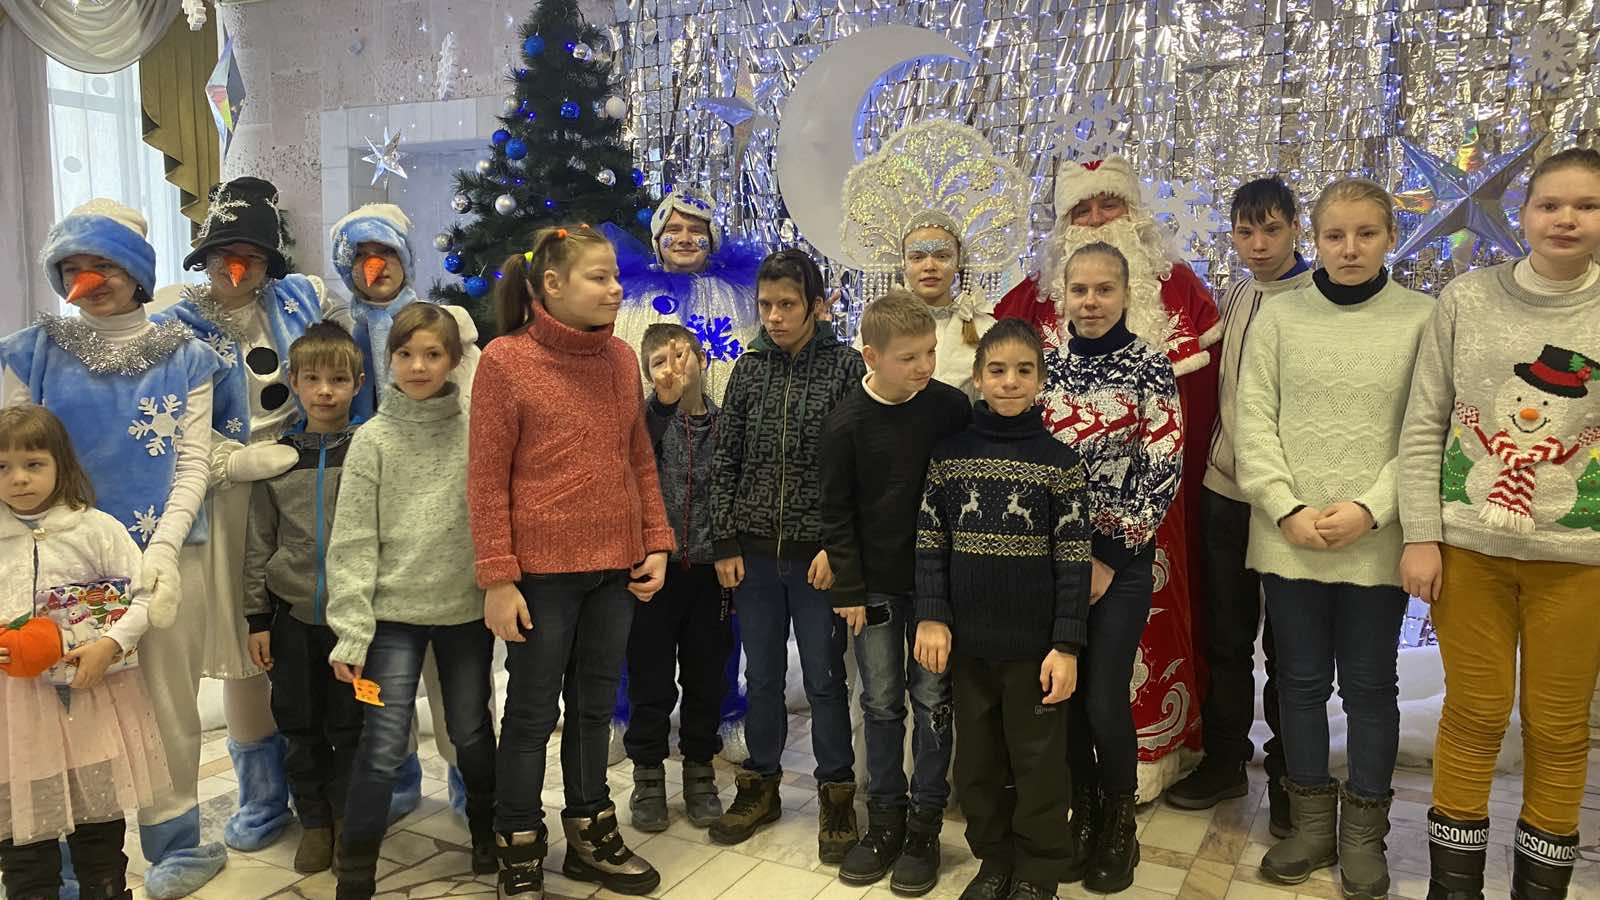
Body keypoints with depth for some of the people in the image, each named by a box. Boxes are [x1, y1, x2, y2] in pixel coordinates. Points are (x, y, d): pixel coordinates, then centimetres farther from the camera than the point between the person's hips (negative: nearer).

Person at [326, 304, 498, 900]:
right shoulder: (373, 439, -4)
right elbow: (353, 542, -7)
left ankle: (487, 830, 39)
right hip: (395, 612, -1)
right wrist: (350, 632, -11)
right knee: (383, 746, -2)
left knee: (471, 733, 16)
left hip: (467, 609, 2)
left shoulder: (477, 432, -2)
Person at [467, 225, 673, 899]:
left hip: (616, 567, 5)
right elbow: (487, 480, -10)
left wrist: (657, 544, 5)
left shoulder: (622, 358, 6)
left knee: (596, 706, 17)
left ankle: (591, 834, 34)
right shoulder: (505, 360, -9)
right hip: (542, 571, -5)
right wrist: (498, 579, -12)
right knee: (532, 713, 8)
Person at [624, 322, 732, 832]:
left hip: (708, 568, 2)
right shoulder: (648, 419, 0)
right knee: (651, 677, 6)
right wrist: (665, 401, -29)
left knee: (707, 676, 11)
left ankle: (699, 772, 29)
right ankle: (648, 775, 23)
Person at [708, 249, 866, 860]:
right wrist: (725, 543, 2)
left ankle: (836, 793, 22)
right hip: (754, 551, 3)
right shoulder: (750, 368, 5)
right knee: (761, 674, 13)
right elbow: (726, 459, 6)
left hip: (817, 552, -3)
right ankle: (760, 785, 29)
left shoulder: (845, 366, -4)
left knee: (824, 677, 6)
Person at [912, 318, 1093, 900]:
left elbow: (1074, 561, -6)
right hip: (967, 640, 3)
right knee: (978, 759, 15)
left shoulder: (1059, 461, -4)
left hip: (1034, 644, -2)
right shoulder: (950, 455, 2)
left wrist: (1067, 645, -10)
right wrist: (931, 616, -5)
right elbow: (930, 543, 4)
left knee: (1037, 762, 9)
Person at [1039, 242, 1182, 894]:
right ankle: (1082, 816, 29)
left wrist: (1110, 560, -10)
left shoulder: (1150, 367, -5)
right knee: (1063, 694, 8)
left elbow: (1163, 472, -9)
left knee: (1105, 700, -3)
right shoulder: (1045, 364, 4)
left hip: (1121, 559, -3)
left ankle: (1119, 826, 22)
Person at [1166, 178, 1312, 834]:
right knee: (1224, 634, 13)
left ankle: (1287, 777, 23)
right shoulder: (1230, 300, 10)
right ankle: (1224, 760, 28)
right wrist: (1211, 452, 12)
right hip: (1223, 490, 5)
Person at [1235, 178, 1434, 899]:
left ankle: (1364, 832, 27)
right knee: (1301, 681, 12)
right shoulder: (1279, 314, 3)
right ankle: (1312, 821, 28)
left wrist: (1370, 509, -15)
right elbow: (1254, 419, -1)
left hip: (1377, 541, -1)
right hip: (1289, 540, 1)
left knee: (1370, 687, 11)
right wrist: (1288, 509, -10)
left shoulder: (1422, 318, 0)